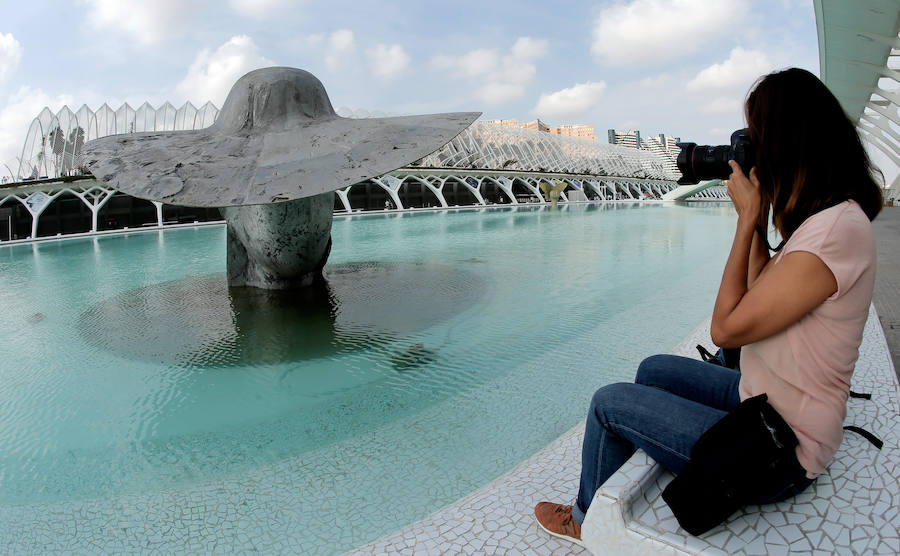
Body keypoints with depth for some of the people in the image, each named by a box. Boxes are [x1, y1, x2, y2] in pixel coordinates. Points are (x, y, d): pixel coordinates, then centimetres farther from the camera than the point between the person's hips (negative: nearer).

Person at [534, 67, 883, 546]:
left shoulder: (838, 229, -28)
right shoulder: (825, 218, 3)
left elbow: (727, 327, -24)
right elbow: (761, 298, 11)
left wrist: (748, 218, -17)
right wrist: (760, 221, 2)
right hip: (761, 401, 10)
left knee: (609, 403, -4)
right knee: (653, 370, 21)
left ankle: (588, 519, 24)